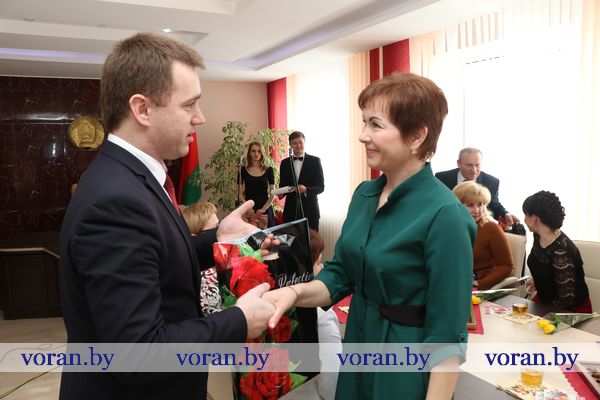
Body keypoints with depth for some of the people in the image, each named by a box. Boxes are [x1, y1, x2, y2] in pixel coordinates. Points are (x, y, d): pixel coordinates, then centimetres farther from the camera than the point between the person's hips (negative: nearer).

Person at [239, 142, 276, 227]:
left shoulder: (268, 170, 4)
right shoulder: (243, 170, 4)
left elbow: (272, 194, 3)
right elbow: (240, 193, 5)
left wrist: (264, 209, -10)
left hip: (265, 210, 0)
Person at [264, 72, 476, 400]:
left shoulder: (443, 215, -23)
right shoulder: (365, 194, -1)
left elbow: (447, 335, -20)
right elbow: (340, 274, 3)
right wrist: (295, 292, -14)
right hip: (359, 349, 7)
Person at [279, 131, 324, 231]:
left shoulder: (315, 161, 1)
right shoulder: (285, 163, 10)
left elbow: (321, 187, -2)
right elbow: (282, 185, 14)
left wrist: (306, 189, -20)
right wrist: (281, 193, -8)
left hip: (310, 210, -2)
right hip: (291, 211, 2)